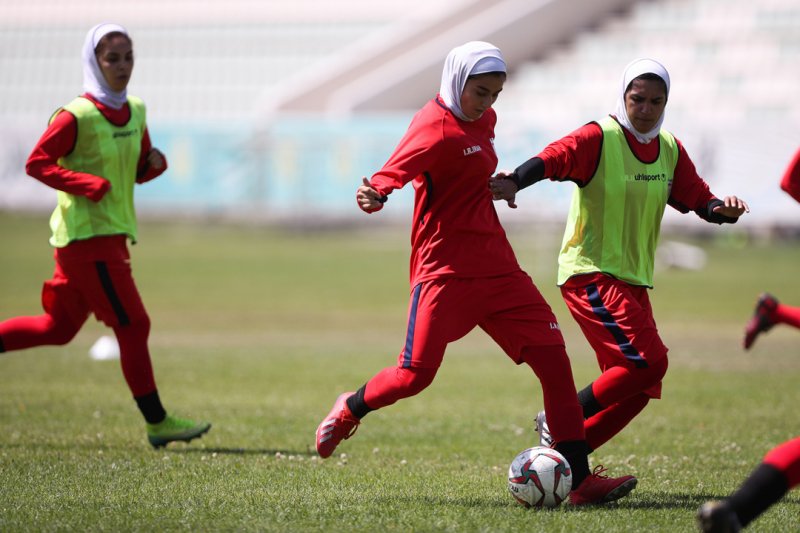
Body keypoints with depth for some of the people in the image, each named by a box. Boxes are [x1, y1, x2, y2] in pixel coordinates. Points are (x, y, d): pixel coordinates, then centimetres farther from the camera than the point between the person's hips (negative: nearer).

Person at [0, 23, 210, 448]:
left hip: (112, 236, 8)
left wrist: (154, 163, -2)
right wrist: (91, 185, -22)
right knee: (133, 326, -6)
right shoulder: (75, 117, -13)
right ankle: (156, 423, 0)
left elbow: (137, 171, 21)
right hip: (87, 236, -8)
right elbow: (36, 163, -15)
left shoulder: (135, 111, 10)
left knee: (59, 328, 14)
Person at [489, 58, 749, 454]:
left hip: (634, 279, 8)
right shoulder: (600, 138, -11)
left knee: (637, 391, 3)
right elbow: (554, 158, -27)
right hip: (590, 273, -8)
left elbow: (698, 199, 14)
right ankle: (560, 421, -6)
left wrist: (722, 209, -10)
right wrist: (515, 181, -48)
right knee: (650, 361, -20)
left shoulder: (670, 150, 10)